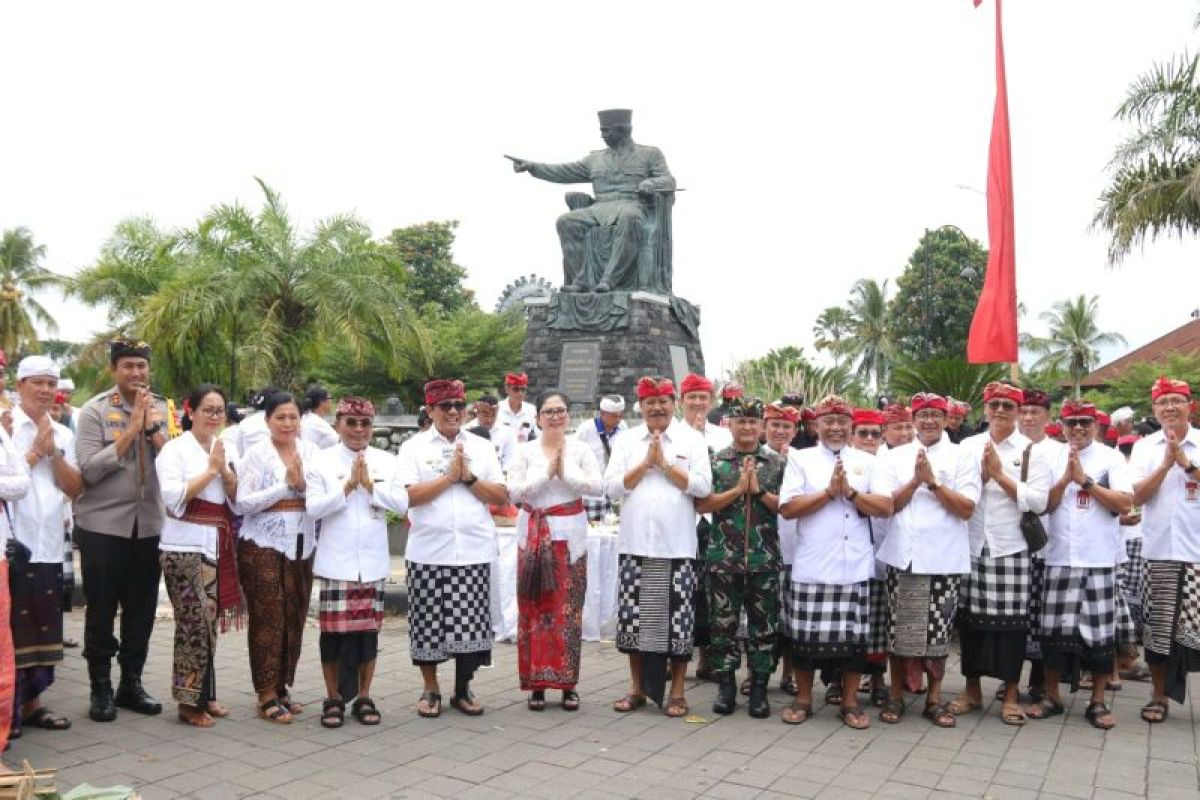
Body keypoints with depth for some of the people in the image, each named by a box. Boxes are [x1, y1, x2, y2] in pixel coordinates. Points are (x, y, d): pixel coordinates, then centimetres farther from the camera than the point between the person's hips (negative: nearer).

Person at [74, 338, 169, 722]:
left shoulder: (163, 409, 6)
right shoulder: (94, 411, -6)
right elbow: (89, 469, -15)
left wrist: (152, 427, -14)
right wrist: (131, 430, -17)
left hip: (149, 524, 4)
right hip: (102, 525, -3)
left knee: (141, 608, 11)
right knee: (101, 609, 7)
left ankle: (131, 683, 25)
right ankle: (101, 687, 20)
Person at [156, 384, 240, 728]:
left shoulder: (225, 449, 14)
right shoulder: (175, 448, -4)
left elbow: (239, 500, 10)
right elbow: (173, 497, -16)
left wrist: (225, 470, -6)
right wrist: (210, 470, -14)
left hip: (218, 546, 6)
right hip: (185, 547, -6)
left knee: (209, 622, 10)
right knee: (195, 623, -8)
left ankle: (204, 694, 20)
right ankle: (189, 701, 2)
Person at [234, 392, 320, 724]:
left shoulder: (312, 452, 7)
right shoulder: (255, 454, -3)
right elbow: (241, 503, -10)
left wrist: (303, 484, -18)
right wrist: (285, 486, -15)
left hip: (302, 547, 4)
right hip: (263, 546, -4)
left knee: (294, 619, 9)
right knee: (268, 620, -1)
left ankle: (282, 687, 23)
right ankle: (267, 695, 8)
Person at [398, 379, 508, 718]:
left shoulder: (483, 447, 10)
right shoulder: (413, 447, 3)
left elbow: (502, 498, 4)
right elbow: (407, 497, -10)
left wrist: (468, 476, -8)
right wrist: (449, 476, -10)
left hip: (475, 550, 2)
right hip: (429, 551, -1)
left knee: (470, 623, 4)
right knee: (429, 624, 5)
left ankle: (463, 690, 21)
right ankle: (430, 690, 22)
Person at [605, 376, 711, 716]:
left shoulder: (692, 439, 3)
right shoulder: (626, 440, 7)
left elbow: (703, 486, -7)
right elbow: (612, 487, -1)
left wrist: (665, 464, -11)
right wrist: (645, 463, -10)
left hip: (677, 544, -2)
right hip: (635, 543, 2)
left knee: (677, 618, 2)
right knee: (634, 616, 6)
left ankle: (677, 691, 15)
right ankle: (637, 688, 20)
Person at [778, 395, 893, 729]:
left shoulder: (866, 461, 9)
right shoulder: (800, 459, 3)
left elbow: (886, 507, 0)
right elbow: (788, 508, -7)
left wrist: (850, 491, -12)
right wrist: (830, 491, -12)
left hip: (855, 566, 2)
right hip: (811, 566, -1)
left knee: (853, 634, 6)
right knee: (806, 634, 4)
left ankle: (850, 702, 19)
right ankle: (803, 699, 19)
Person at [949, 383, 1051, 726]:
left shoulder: (1031, 451, 1)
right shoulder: (967, 446, 7)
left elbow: (1039, 501, -9)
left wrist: (999, 474, -11)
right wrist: (982, 475, -12)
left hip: (1011, 549, -2)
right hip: (971, 546, 2)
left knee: (1011, 621, 2)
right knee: (971, 618, 8)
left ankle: (1011, 695, 16)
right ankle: (972, 689, 22)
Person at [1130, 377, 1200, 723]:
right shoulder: (1144, 447, 5)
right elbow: (1137, 497, -3)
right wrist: (1165, 465, -11)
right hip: (1159, 551, 1)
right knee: (1159, 627, 7)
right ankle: (1159, 696, 18)